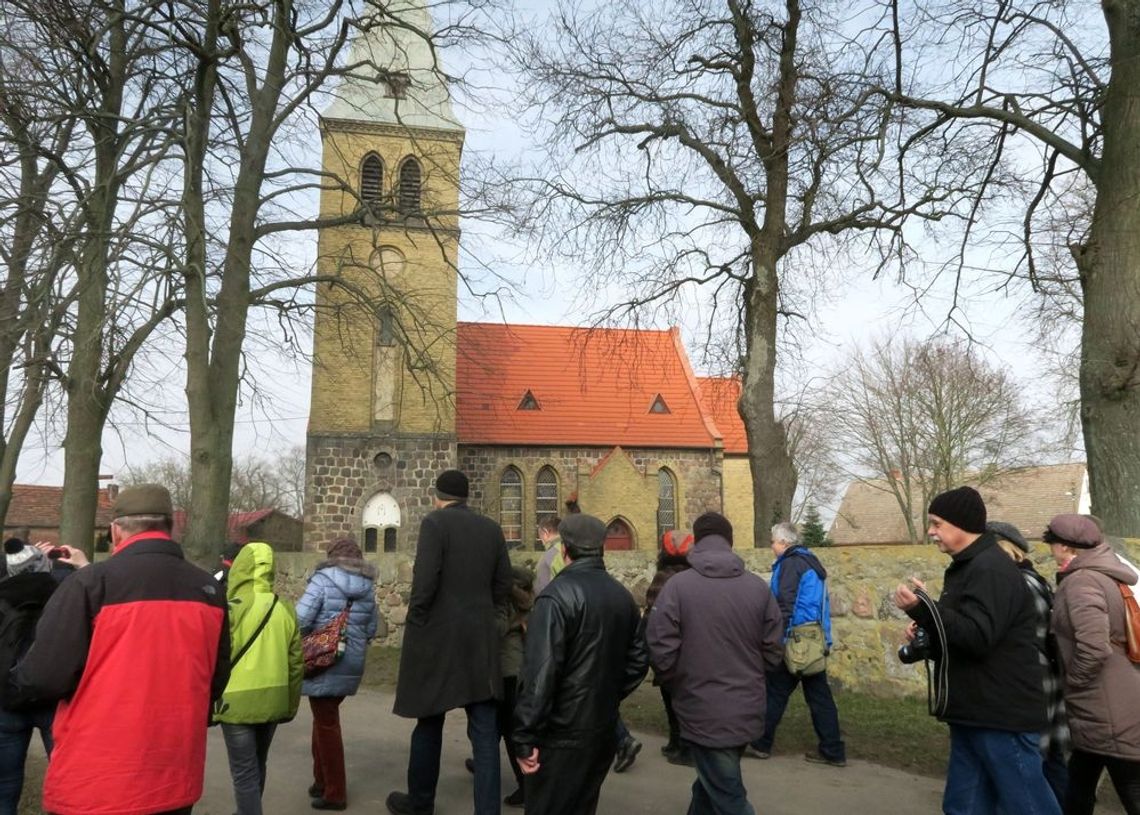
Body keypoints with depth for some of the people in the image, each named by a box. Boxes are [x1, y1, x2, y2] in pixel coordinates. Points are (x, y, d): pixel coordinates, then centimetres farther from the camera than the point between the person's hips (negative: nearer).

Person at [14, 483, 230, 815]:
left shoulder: (90, 583, -13)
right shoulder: (208, 589, -1)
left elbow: (42, 679, -13)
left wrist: (22, 675, 9)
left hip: (94, 786, -3)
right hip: (177, 779, 4)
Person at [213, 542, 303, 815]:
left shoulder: (232, 608, -12)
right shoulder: (285, 609, 3)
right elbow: (296, 663, 7)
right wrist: (291, 705, 16)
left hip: (238, 702, -5)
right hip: (273, 701, 5)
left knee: (244, 773, 3)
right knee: (257, 767, 23)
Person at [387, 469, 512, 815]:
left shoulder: (434, 522, -8)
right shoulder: (491, 528, 8)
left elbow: (425, 580, -16)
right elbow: (503, 584, 9)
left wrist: (415, 626, -5)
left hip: (438, 637, -4)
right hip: (481, 640, 4)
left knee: (428, 724, 14)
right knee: (484, 730, 5)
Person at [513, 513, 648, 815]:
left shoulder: (558, 595, -17)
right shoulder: (622, 596, 7)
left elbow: (540, 670, -22)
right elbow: (638, 659, 12)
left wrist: (526, 736, -18)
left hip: (562, 734, -7)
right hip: (604, 729, 7)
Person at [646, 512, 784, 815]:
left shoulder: (677, 585, -14)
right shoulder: (758, 587, -2)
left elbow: (662, 650, -13)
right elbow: (774, 651, 2)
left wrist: (678, 687, 6)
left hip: (703, 713, -4)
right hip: (747, 710, 4)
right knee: (712, 784, 25)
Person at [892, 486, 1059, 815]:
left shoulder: (991, 569, -16)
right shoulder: (967, 567, 16)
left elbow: (978, 637, -26)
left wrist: (922, 608, -32)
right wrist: (927, 633, 9)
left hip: (1002, 717, -10)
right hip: (974, 714, 10)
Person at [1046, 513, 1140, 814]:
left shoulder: (1081, 581, -19)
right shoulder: (1104, 576, 11)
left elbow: (1094, 648, -28)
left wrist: (1072, 682, -13)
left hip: (1111, 716, -10)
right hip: (1106, 712, 10)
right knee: (1078, 787, 21)